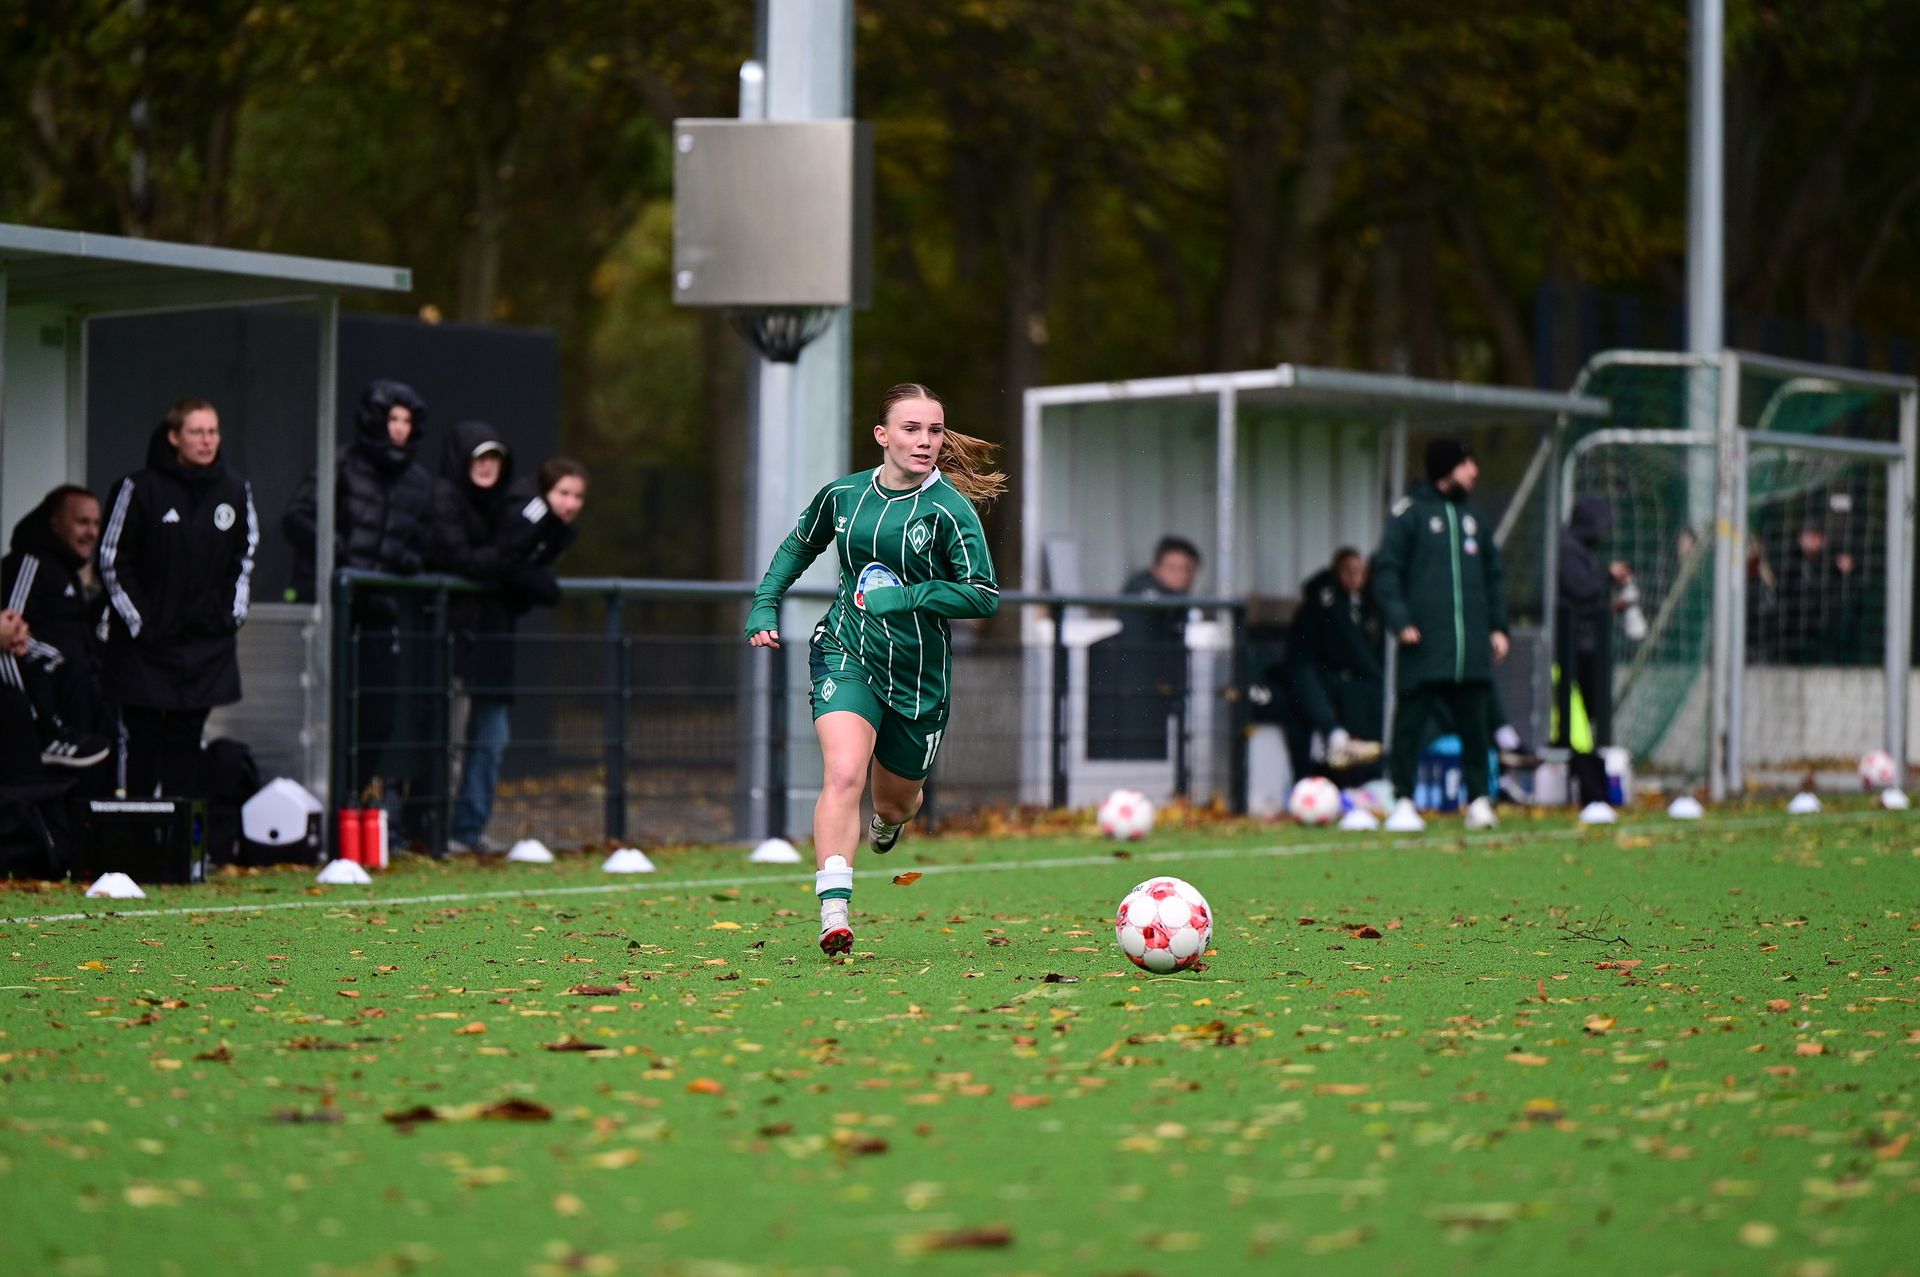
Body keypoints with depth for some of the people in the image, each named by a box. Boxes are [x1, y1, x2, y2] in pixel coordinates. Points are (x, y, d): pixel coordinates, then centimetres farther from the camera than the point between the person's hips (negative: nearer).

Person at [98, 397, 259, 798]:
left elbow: (246, 555, 16)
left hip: (207, 643, 3)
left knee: (185, 739, 8)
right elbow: (113, 560, -5)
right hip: (145, 644, -3)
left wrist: (234, 612, 8)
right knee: (141, 738, 1)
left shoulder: (236, 490, 4)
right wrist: (136, 621, -7)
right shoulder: (139, 489, -9)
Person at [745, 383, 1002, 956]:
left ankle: (888, 819, 58)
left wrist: (906, 597, -23)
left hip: (919, 673, 0)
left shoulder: (950, 509, -12)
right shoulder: (842, 495, 0)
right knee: (844, 775, -25)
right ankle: (834, 913, -30)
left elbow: (985, 596, -15)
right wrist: (765, 605, 11)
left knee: (896, 799, 17)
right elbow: (798, 546, 20)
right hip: (846, 655, 0)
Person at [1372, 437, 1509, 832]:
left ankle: (1479, 800, 9)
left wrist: (1498, 626, 14)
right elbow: (1387, 571, -4)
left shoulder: (1474, 517, 18)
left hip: (1471, 645, 5)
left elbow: (1492, 575, 23)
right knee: (1410, 722, -2)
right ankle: (1403, 802, 4)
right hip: (1424, 642, -5)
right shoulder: (1410, 512, 0)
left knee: (1475, 723, 4)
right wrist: (1400, 620, -14)